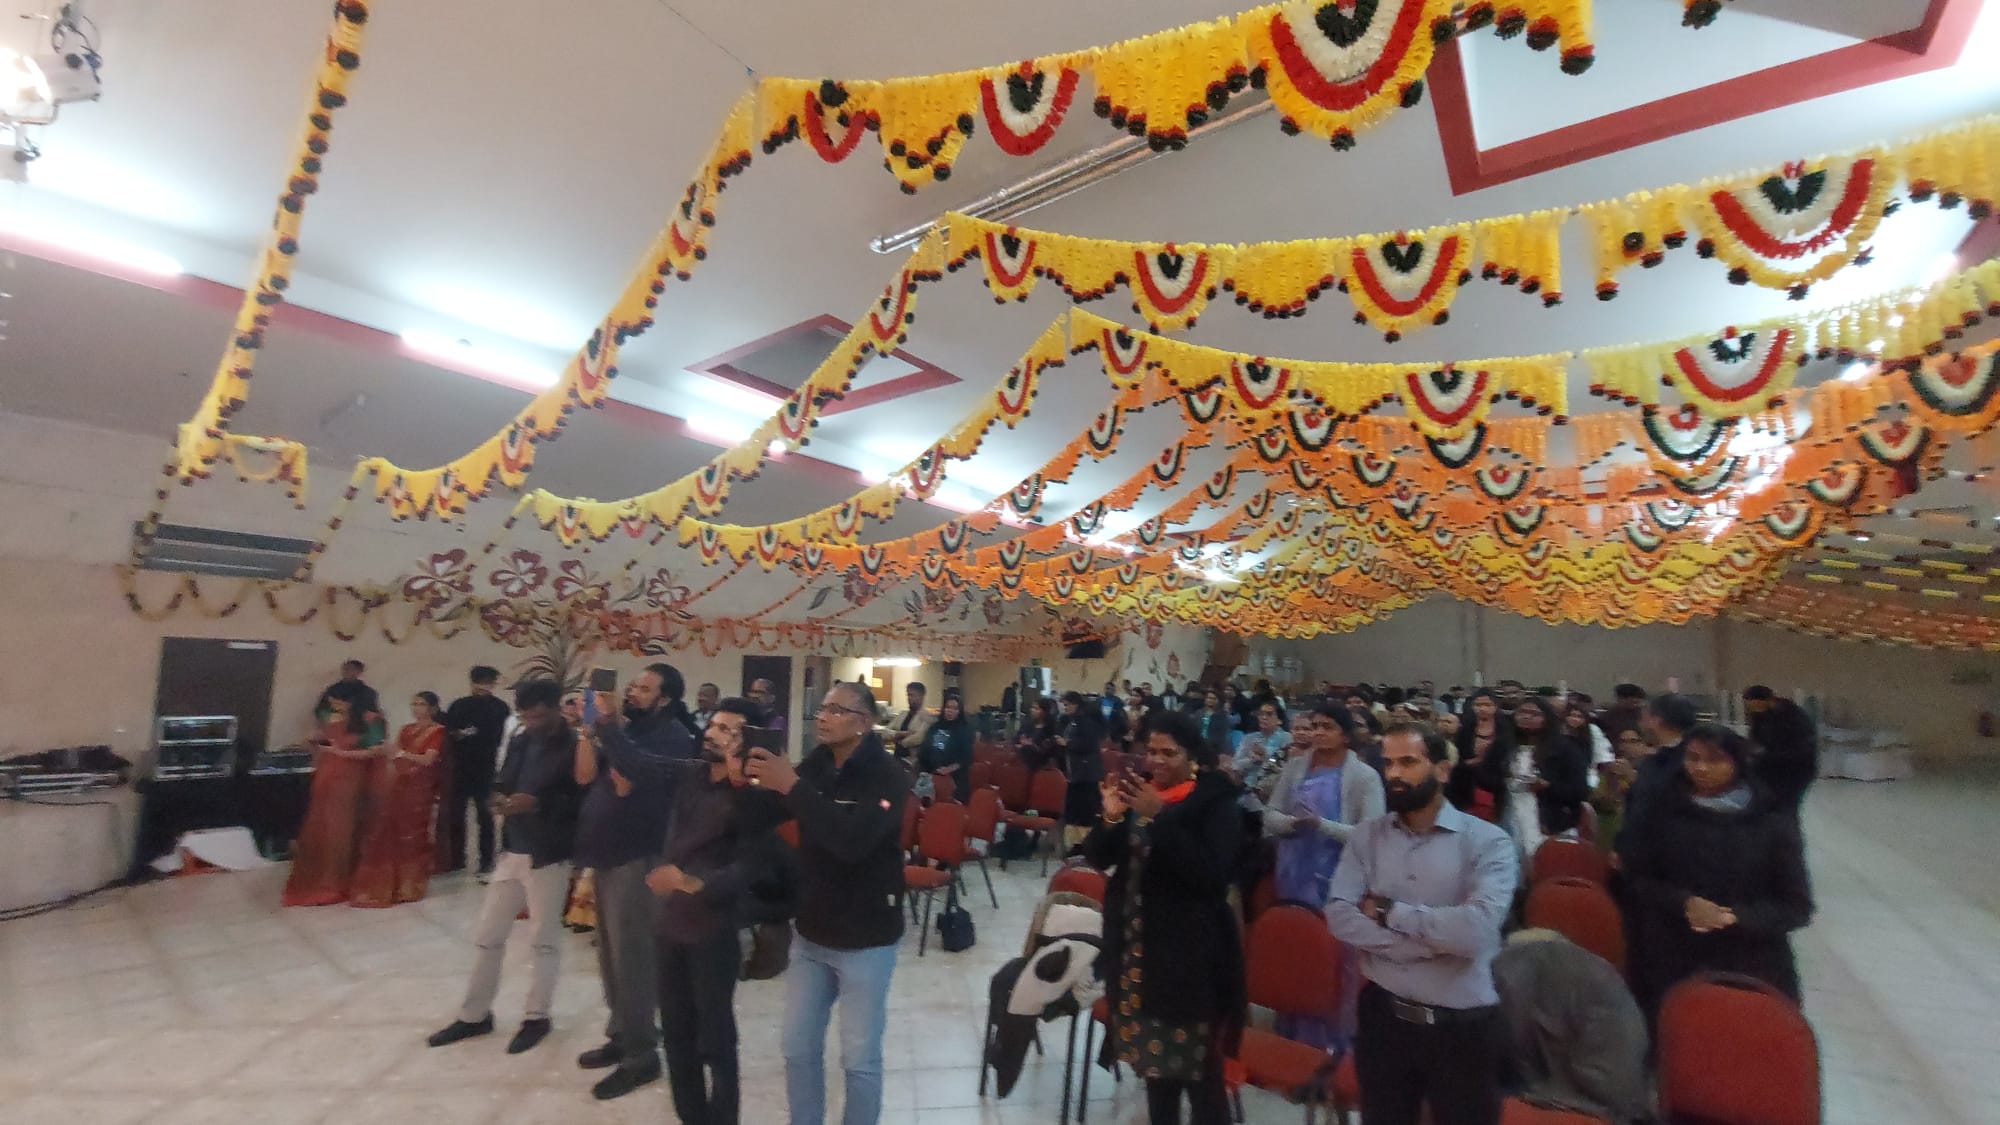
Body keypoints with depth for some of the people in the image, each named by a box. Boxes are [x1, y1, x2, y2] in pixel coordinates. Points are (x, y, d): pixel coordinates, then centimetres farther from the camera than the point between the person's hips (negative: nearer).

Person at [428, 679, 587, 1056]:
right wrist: (499, 798, -8)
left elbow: (583, 800, -20)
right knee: (487, 936, 15)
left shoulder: (575, 747, -15)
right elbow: (501, 782, 14)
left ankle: (537, 1017, 24)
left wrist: (537, 803, -27)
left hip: (548, 856, -7)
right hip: (511, 851, 7)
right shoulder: (519, 742, 8)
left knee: (544, 940, 8)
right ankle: (475, 1015, 32)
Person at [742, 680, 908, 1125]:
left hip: (865, 941, -5)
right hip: (810, 933, 6)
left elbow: (852, 840, -34)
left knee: (859, 1058, 10)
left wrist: (792, 787, -34)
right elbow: (760, 817, -2)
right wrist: (747, 783, -22)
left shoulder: (888, 776, -19)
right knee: (798, 1049, 19)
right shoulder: (814, 765, 0)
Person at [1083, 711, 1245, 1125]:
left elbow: (1211, 873, -21)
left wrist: (1160, 816, -27)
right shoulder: (1138, 793, 4)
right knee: (1154, 1052, 16)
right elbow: (1098, 859, 3)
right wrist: (1111, 816, -16)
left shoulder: (1216, 802, -9)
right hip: (1135, 946, 5)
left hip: (1189, 952, -5)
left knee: (1196, 1062, -1)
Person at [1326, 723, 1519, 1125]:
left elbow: (1475, 930, -24)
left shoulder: (1487, 841, -10)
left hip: (1462, 1027, -3)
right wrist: (1433, 939, -19)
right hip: (1382, 1017, 3)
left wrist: (1388, 910, -15)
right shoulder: (1366, 836, 0)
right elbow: (1340, 917, -11)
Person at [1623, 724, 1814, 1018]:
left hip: (1753, 972, 0)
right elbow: (1637, 879, 4)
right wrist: (1684, 903, -14)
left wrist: (1734, 918, -15)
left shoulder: (1771, 820, -1)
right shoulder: (1665, 811, 0)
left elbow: (1796, 905, 0)